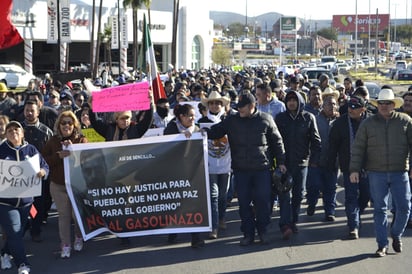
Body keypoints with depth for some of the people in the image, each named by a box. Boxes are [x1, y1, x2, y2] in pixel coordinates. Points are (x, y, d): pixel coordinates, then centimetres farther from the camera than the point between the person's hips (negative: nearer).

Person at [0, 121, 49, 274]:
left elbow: (45, 166, 5)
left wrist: (43, 171, -17)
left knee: (19, 232, 14)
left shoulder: (31, 150, 5)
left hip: (25, 199, 3)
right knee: (14, 233, -11)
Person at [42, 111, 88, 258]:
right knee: (64, 215, 4)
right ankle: (65, 245, 12)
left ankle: (78, 238, 32)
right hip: (58, 185, 1)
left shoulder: (81, 140, 0)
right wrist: (58, 156, -15)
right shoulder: (53, 141, 6)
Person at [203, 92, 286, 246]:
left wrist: (280, 161, 8)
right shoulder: (231, 121, 5)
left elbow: (277, 141, 8)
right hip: (241, 170, 2)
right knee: (244, 202, 5)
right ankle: (248, 234, 16)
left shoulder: (265, 119, 1)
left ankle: (263, 231, 18)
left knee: (263, 200, 1)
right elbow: (215, 132, 7)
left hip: (262, 169, -2)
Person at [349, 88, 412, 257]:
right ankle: (382, 245, 12)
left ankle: (396, 235, 28)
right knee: (380, 209, 3)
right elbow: (358, 148, 5)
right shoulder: (368, 124, 5)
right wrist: (354, 169, -2)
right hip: (376, 173, 0)